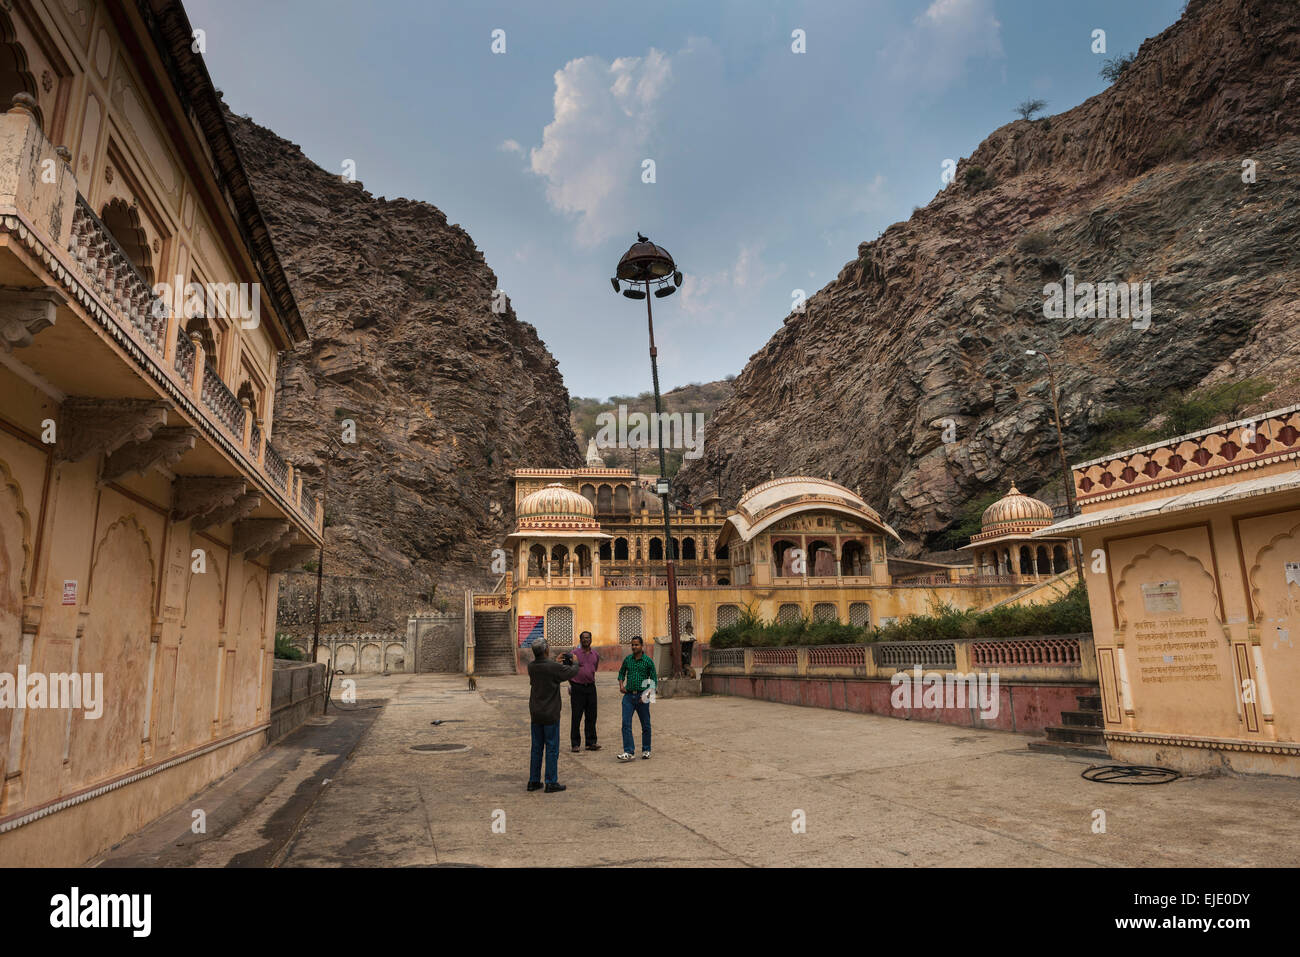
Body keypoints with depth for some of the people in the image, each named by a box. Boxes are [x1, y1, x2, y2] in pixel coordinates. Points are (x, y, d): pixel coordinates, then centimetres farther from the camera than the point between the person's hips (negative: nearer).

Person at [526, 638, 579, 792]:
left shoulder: (531, 666, -3)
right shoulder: (554, 667, -18)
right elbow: (572, 671, -4)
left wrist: (557, 662, 18)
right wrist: (573, 664, 15)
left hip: (535, 714, 6)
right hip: (550, 714, -6)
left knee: (536, 748, 14)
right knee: (552, 748, 3)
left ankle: (533, 781, 20)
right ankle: (551, 782, 7)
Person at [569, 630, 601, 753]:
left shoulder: (595, 654, 7)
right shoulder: (575, 654, -5)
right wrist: (572, 684, 9)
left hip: (591, 688, 4)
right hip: (577, 689, -4)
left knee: (591, 716, 6)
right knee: (576, 717, -1)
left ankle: (591, 743, 13)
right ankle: (575, 744, 6)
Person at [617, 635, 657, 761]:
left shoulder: (648, 661, -4)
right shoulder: (627, 659, 5)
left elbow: (654, 679, -1)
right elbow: (622, 672, 21)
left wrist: (649, 693, -15)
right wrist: (621, 685, 4)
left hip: (642, 696, -2)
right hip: (628, 695, 2)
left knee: (645, 725, 8)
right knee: (626, 724, -8)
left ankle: (646, 751, 22)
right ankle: (628, 752, -7)